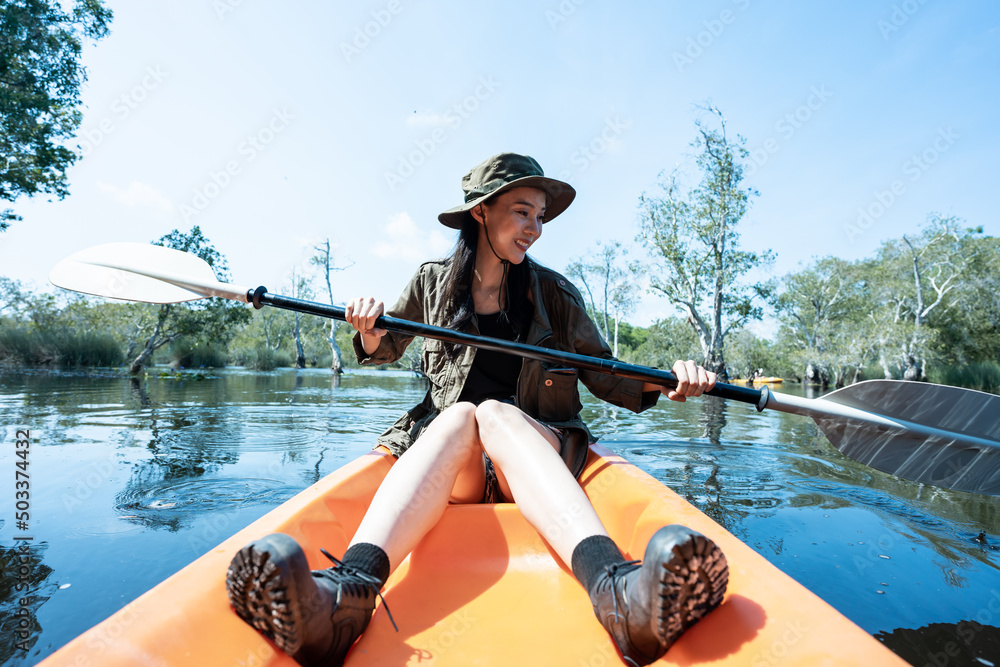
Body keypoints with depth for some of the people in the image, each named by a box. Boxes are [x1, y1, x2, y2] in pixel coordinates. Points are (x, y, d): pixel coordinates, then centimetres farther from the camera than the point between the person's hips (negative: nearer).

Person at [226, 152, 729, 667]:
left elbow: (601, 375, 7)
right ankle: (348, 588, -59)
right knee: (458, 413, -33)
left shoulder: (555, 294, 5)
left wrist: (663, 382, -12)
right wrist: (369, 333, -5)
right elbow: (386, 348, 19)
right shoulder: (434, 282, 7)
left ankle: (613, 588, -60)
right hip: (446, 449, 1)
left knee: (494, 411, -33)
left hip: (538, 453, 0)